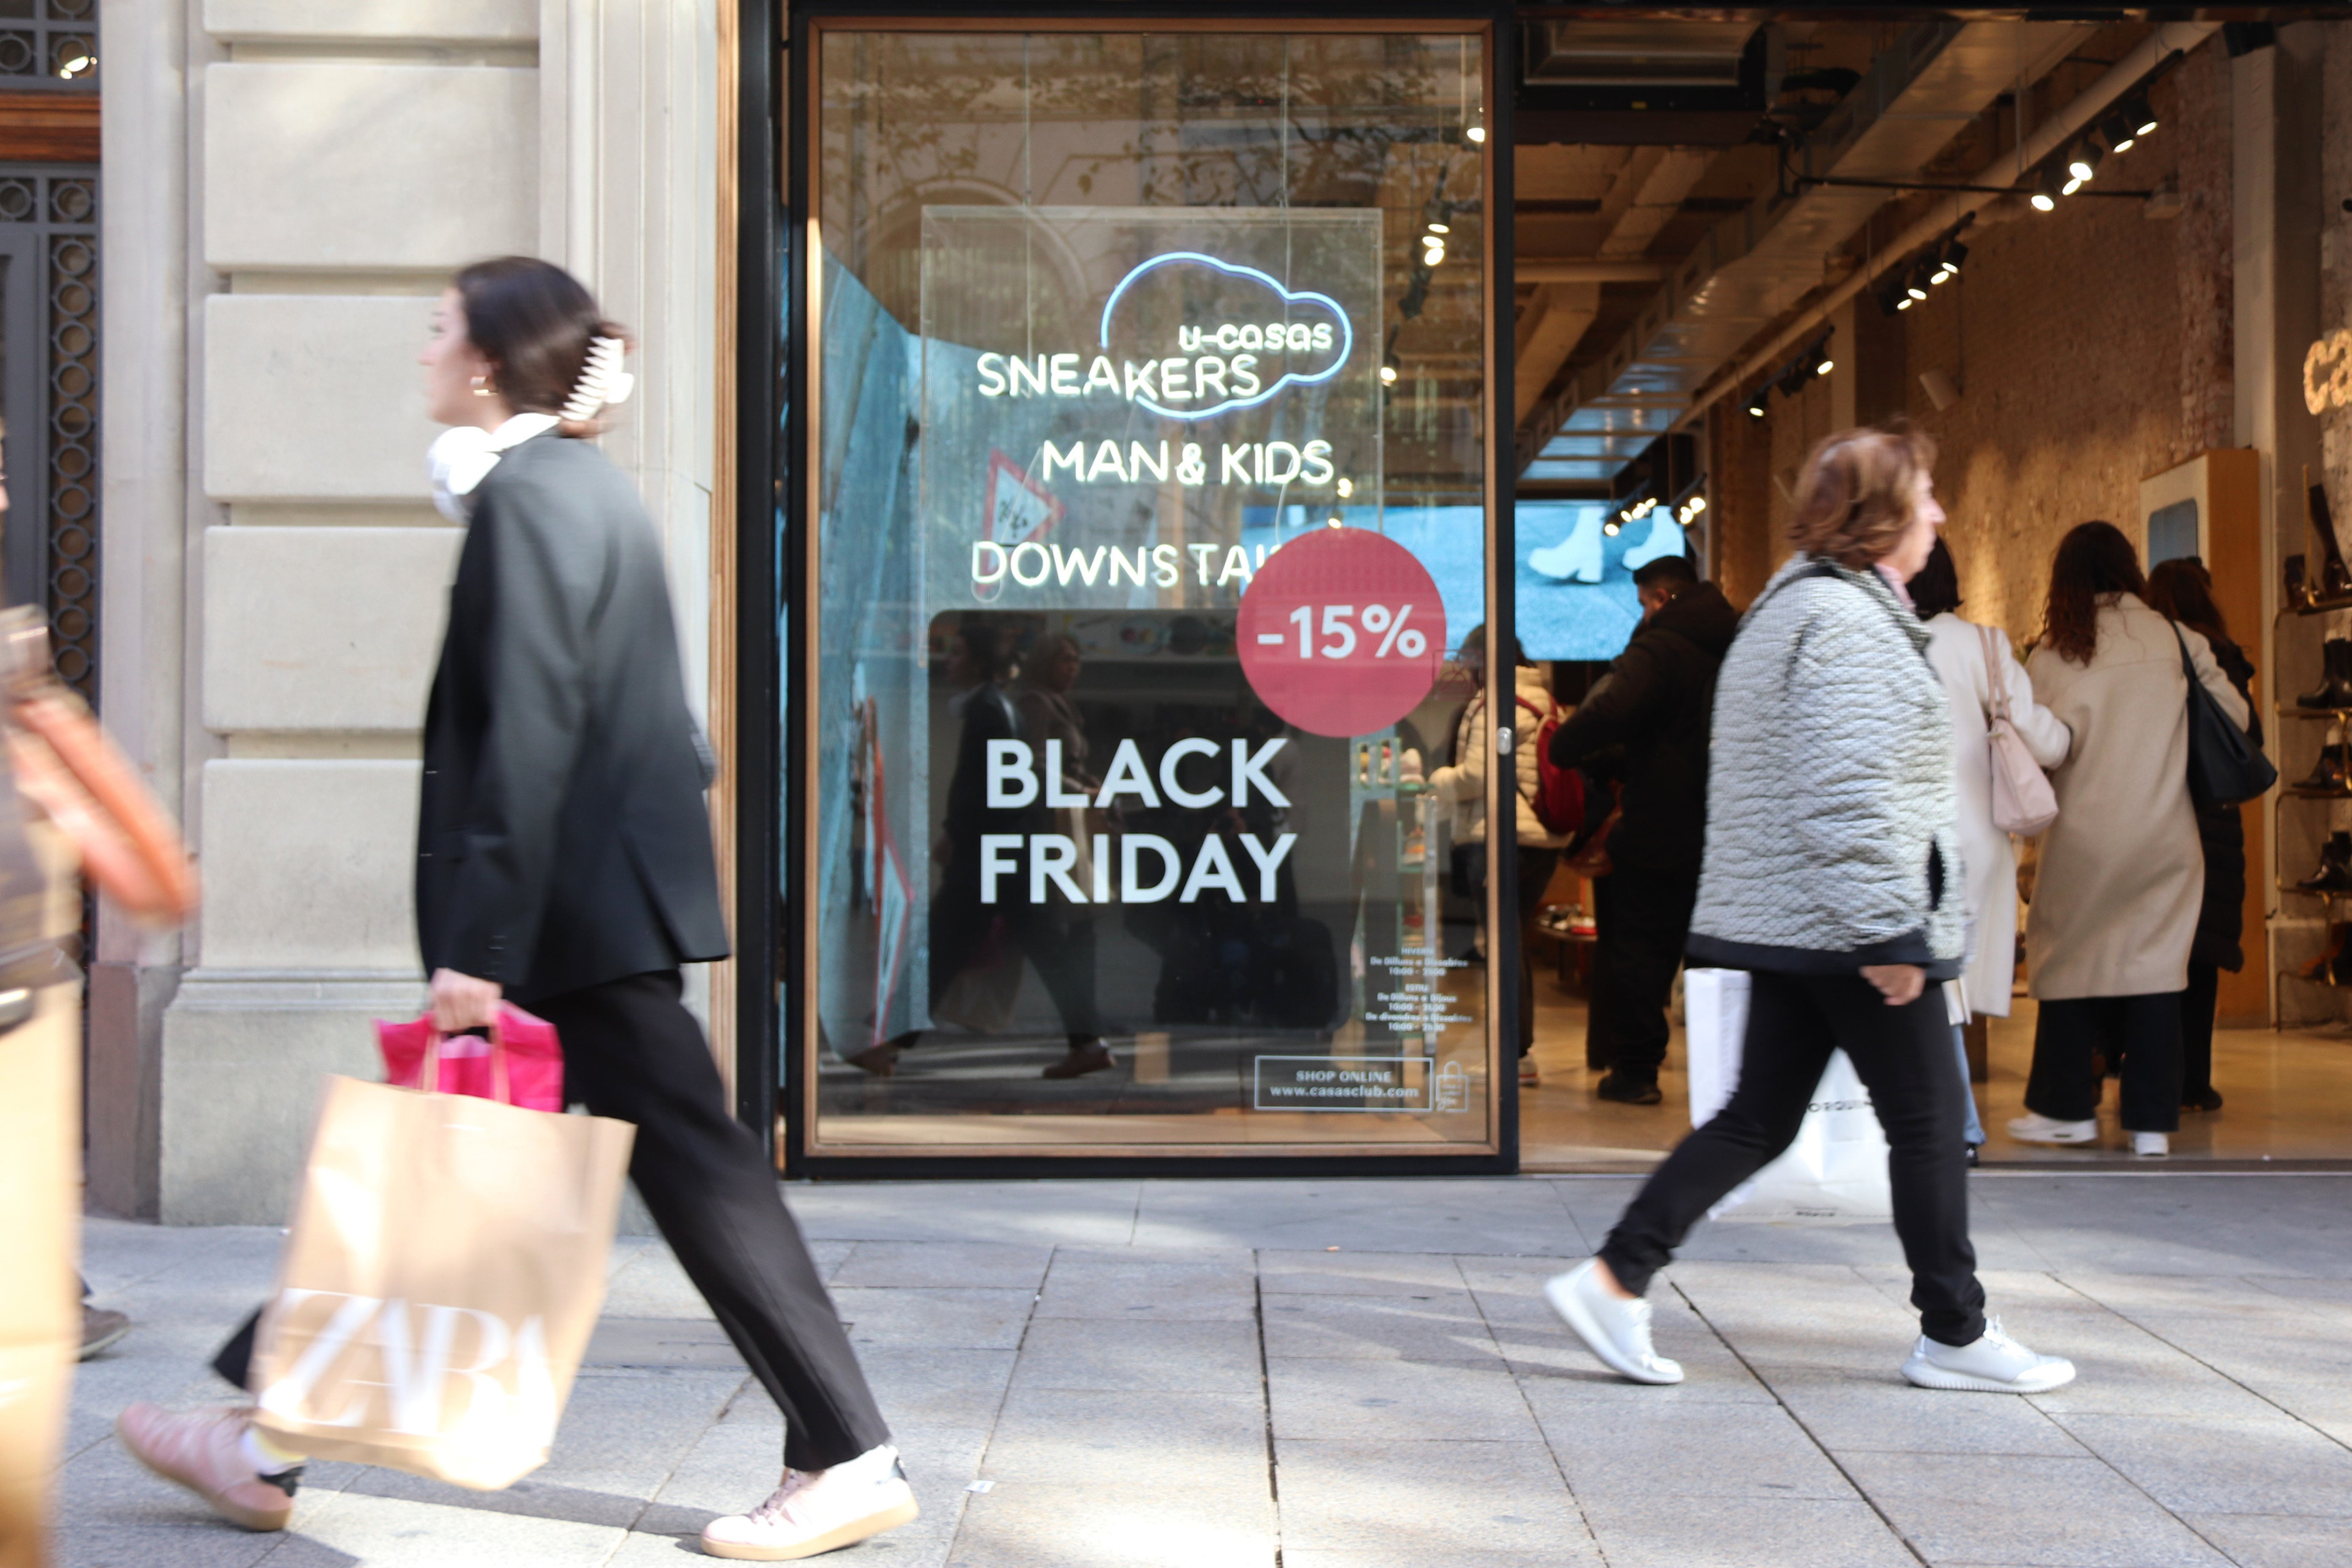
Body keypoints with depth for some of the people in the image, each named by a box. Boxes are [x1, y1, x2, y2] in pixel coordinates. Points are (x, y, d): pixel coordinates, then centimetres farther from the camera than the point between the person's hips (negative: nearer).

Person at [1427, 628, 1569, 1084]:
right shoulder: (1544, 700, 16)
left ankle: (1518, 1055, -5)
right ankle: (1520, 1046, 17)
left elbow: (1477, 776, -15)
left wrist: (1438, 779, 3)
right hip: (1544, 837, 9)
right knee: (1515, 945, 14)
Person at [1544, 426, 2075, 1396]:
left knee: (1760, 1118, 10)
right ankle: (1954, 1335, 13)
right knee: (1929, 1122, 2)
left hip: (1786, 920, 10)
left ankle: (1614, 1279, 5)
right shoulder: (1847, 621, -15)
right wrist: (1886, 932, -23)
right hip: (1843, 923, -10)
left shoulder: (1791, 608, 19)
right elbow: (1852, 791, -23)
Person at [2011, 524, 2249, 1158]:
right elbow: (2235, 714, 6)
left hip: (2086, 835, -2)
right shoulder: (2178, 641, 2)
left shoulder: (2055, 654, -6)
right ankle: (2152, 1122, 5)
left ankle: (2067, 1107, 17)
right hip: (2165, 835, 2)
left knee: (2070, 961, 10)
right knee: (2157, 965, 5)